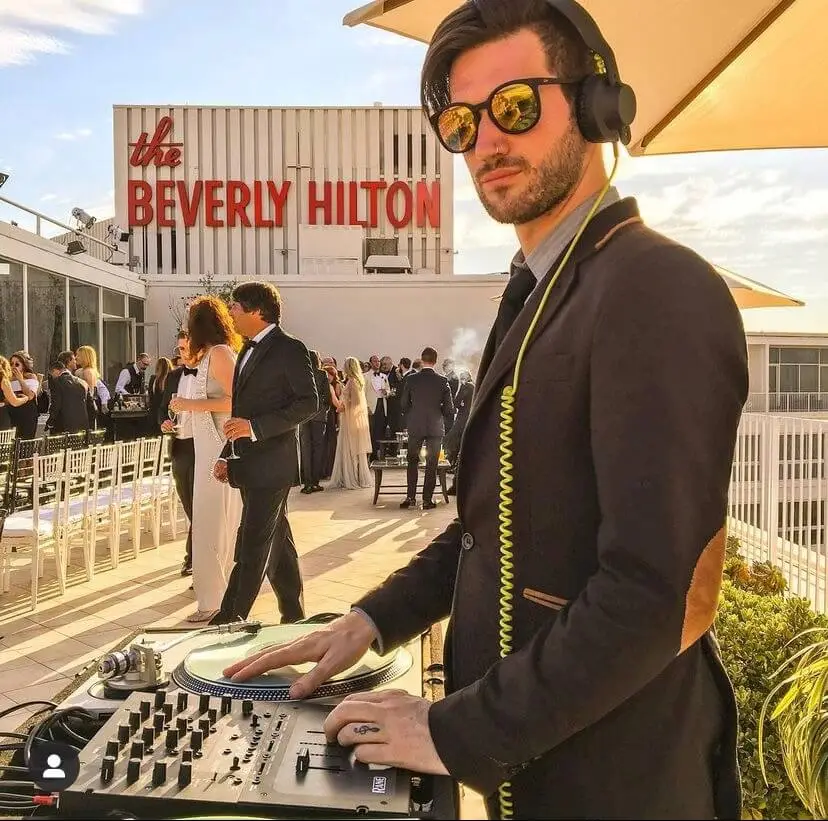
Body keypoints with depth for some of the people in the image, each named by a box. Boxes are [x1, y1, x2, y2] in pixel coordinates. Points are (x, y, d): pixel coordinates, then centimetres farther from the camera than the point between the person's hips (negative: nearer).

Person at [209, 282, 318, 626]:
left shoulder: (290, 349, -9)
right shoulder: (249, 351, 18)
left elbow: (309, 402, -15)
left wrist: (255, 427, -20)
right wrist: (228, 455, 15)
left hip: (271, 465, -9)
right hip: (249, 466, 9)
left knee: (252, 549, -5)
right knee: (277, 544, 14)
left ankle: (228, 620, 0)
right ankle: (294, 616, 24)